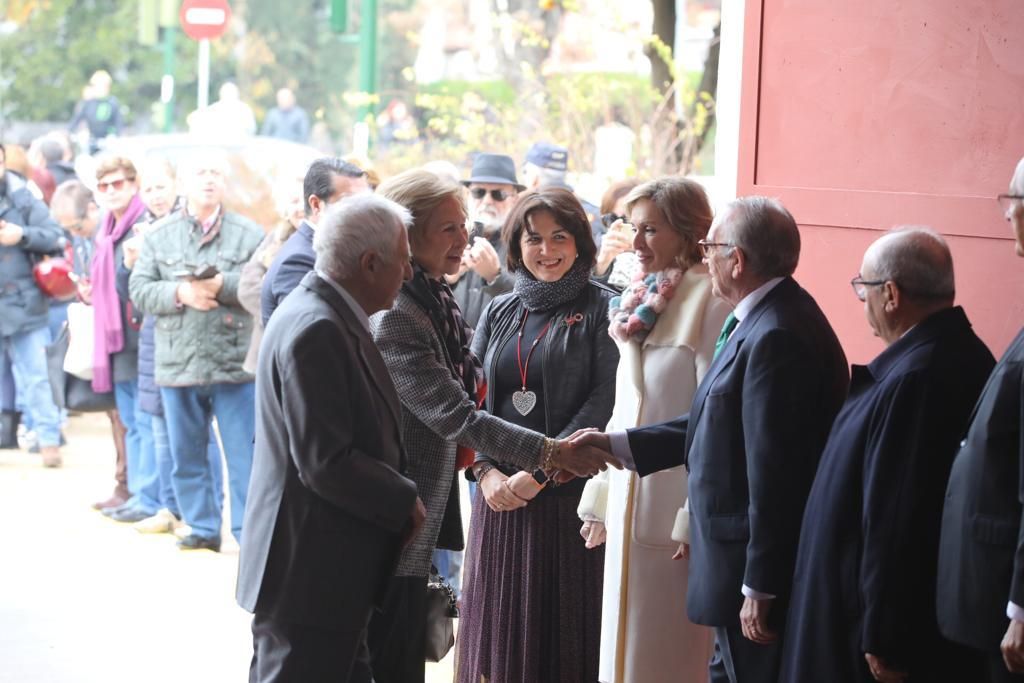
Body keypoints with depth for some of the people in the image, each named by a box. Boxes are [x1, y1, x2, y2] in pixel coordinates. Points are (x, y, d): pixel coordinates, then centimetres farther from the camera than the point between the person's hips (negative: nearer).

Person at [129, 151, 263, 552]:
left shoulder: (249, 234, 3)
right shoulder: (160, 236, 9)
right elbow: (139, 289, 2)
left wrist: (224, 285, -19)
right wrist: (179, 293, -14)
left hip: (235, 363, -3)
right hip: (177, 363, 3)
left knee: (244, 454, -3)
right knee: (186, 454, 9)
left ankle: (248, 529, 3)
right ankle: (203, 527, 20)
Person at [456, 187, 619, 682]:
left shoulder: (600, 308, -3)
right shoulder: (500, 312, 11)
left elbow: (605, 402, -11)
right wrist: (487, 471, -6)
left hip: (569, 495, -4)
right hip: (500, 494, 4)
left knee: (565, 622, 0)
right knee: (499, 621, 7)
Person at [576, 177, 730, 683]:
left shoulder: (709, 301, -14)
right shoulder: (641, 301, 12)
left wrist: (697, 521, -19)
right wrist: (600, 499, 18)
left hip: (674, 509, -8)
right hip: (629, 503, 8)